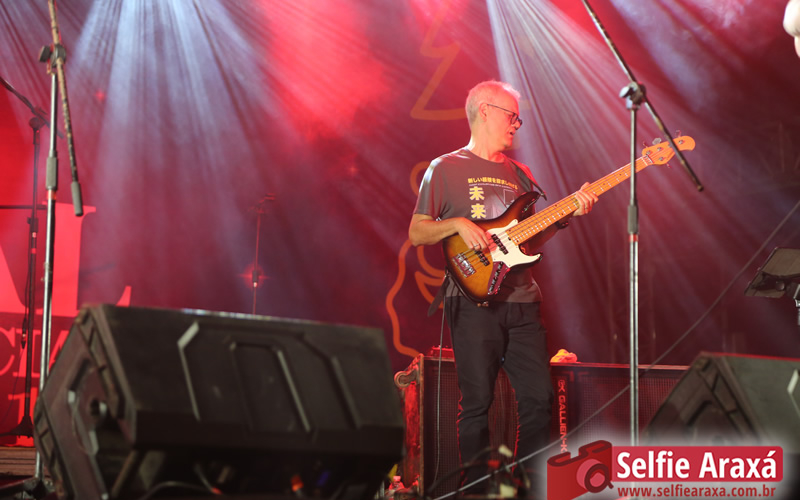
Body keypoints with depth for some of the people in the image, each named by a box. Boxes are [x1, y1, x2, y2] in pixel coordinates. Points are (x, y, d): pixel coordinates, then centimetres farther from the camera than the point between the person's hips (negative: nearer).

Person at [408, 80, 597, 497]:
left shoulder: (520, 174, 20)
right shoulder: (445, 169, 4)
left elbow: (531, 237, 18)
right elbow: (416, 232, 1)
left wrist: (568, 213, 4)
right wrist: (458, 224, -14)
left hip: (521, 301, 5)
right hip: (473, 300, -5)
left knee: (539, 397, 2)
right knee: (477, 402, -5)